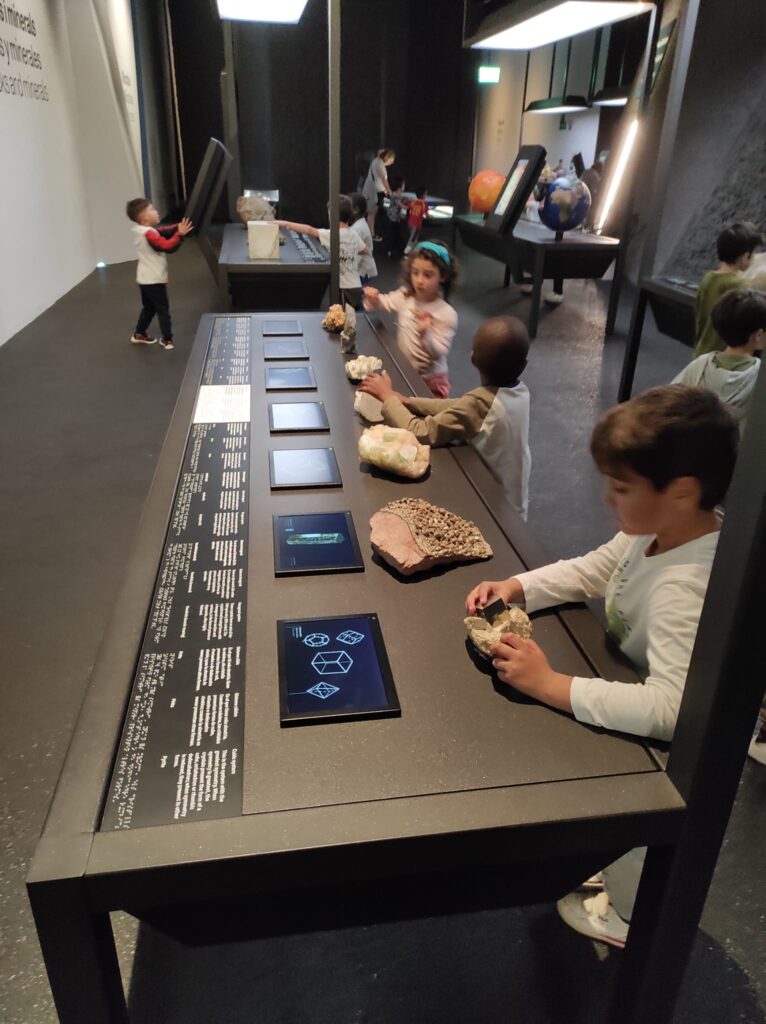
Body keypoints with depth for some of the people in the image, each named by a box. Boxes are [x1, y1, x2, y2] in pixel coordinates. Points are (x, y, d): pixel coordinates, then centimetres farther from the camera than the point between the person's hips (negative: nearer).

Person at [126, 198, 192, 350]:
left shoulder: (140, 230, 8)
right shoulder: (149, 234, -23)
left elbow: (163, 231, 7)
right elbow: (167, 246, -31)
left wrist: (177, 228, -5)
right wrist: (180, 234, -32)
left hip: (145, 278, 10)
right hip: (154, 280, -10)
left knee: (149, 307, 22)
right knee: (163, 309, 1)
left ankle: (139, 334, 31)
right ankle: (167, 340, 7)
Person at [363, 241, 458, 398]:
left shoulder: (447, 314, -16)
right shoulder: (405, 296, -2)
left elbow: (439, 354, -20)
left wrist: (425, 334, -38)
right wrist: (373, 300, -13)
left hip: (430, 381, -4)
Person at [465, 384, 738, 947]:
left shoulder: (684, 587, -42)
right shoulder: (659, 529, -16)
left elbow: (669, 708, -48)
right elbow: (593, 569, -2)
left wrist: (551, 685, -44)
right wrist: (516, 586, -16)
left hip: (655, 747, -7)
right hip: (626, 690, 7)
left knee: (631, 833, 24)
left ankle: (627, 918, 55)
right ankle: (609, 871, 64)